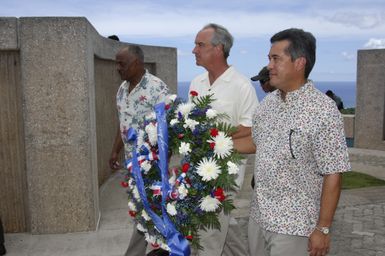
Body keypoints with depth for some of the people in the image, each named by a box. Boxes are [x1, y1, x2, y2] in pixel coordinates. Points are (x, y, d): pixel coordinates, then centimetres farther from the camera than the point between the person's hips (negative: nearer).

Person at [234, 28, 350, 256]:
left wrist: (323, 229, -14)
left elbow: (333, 175, -16)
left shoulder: (323, 111, -17)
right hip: (258, 217, 6)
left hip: (294, 227, -6)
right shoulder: (268, 102, 3)